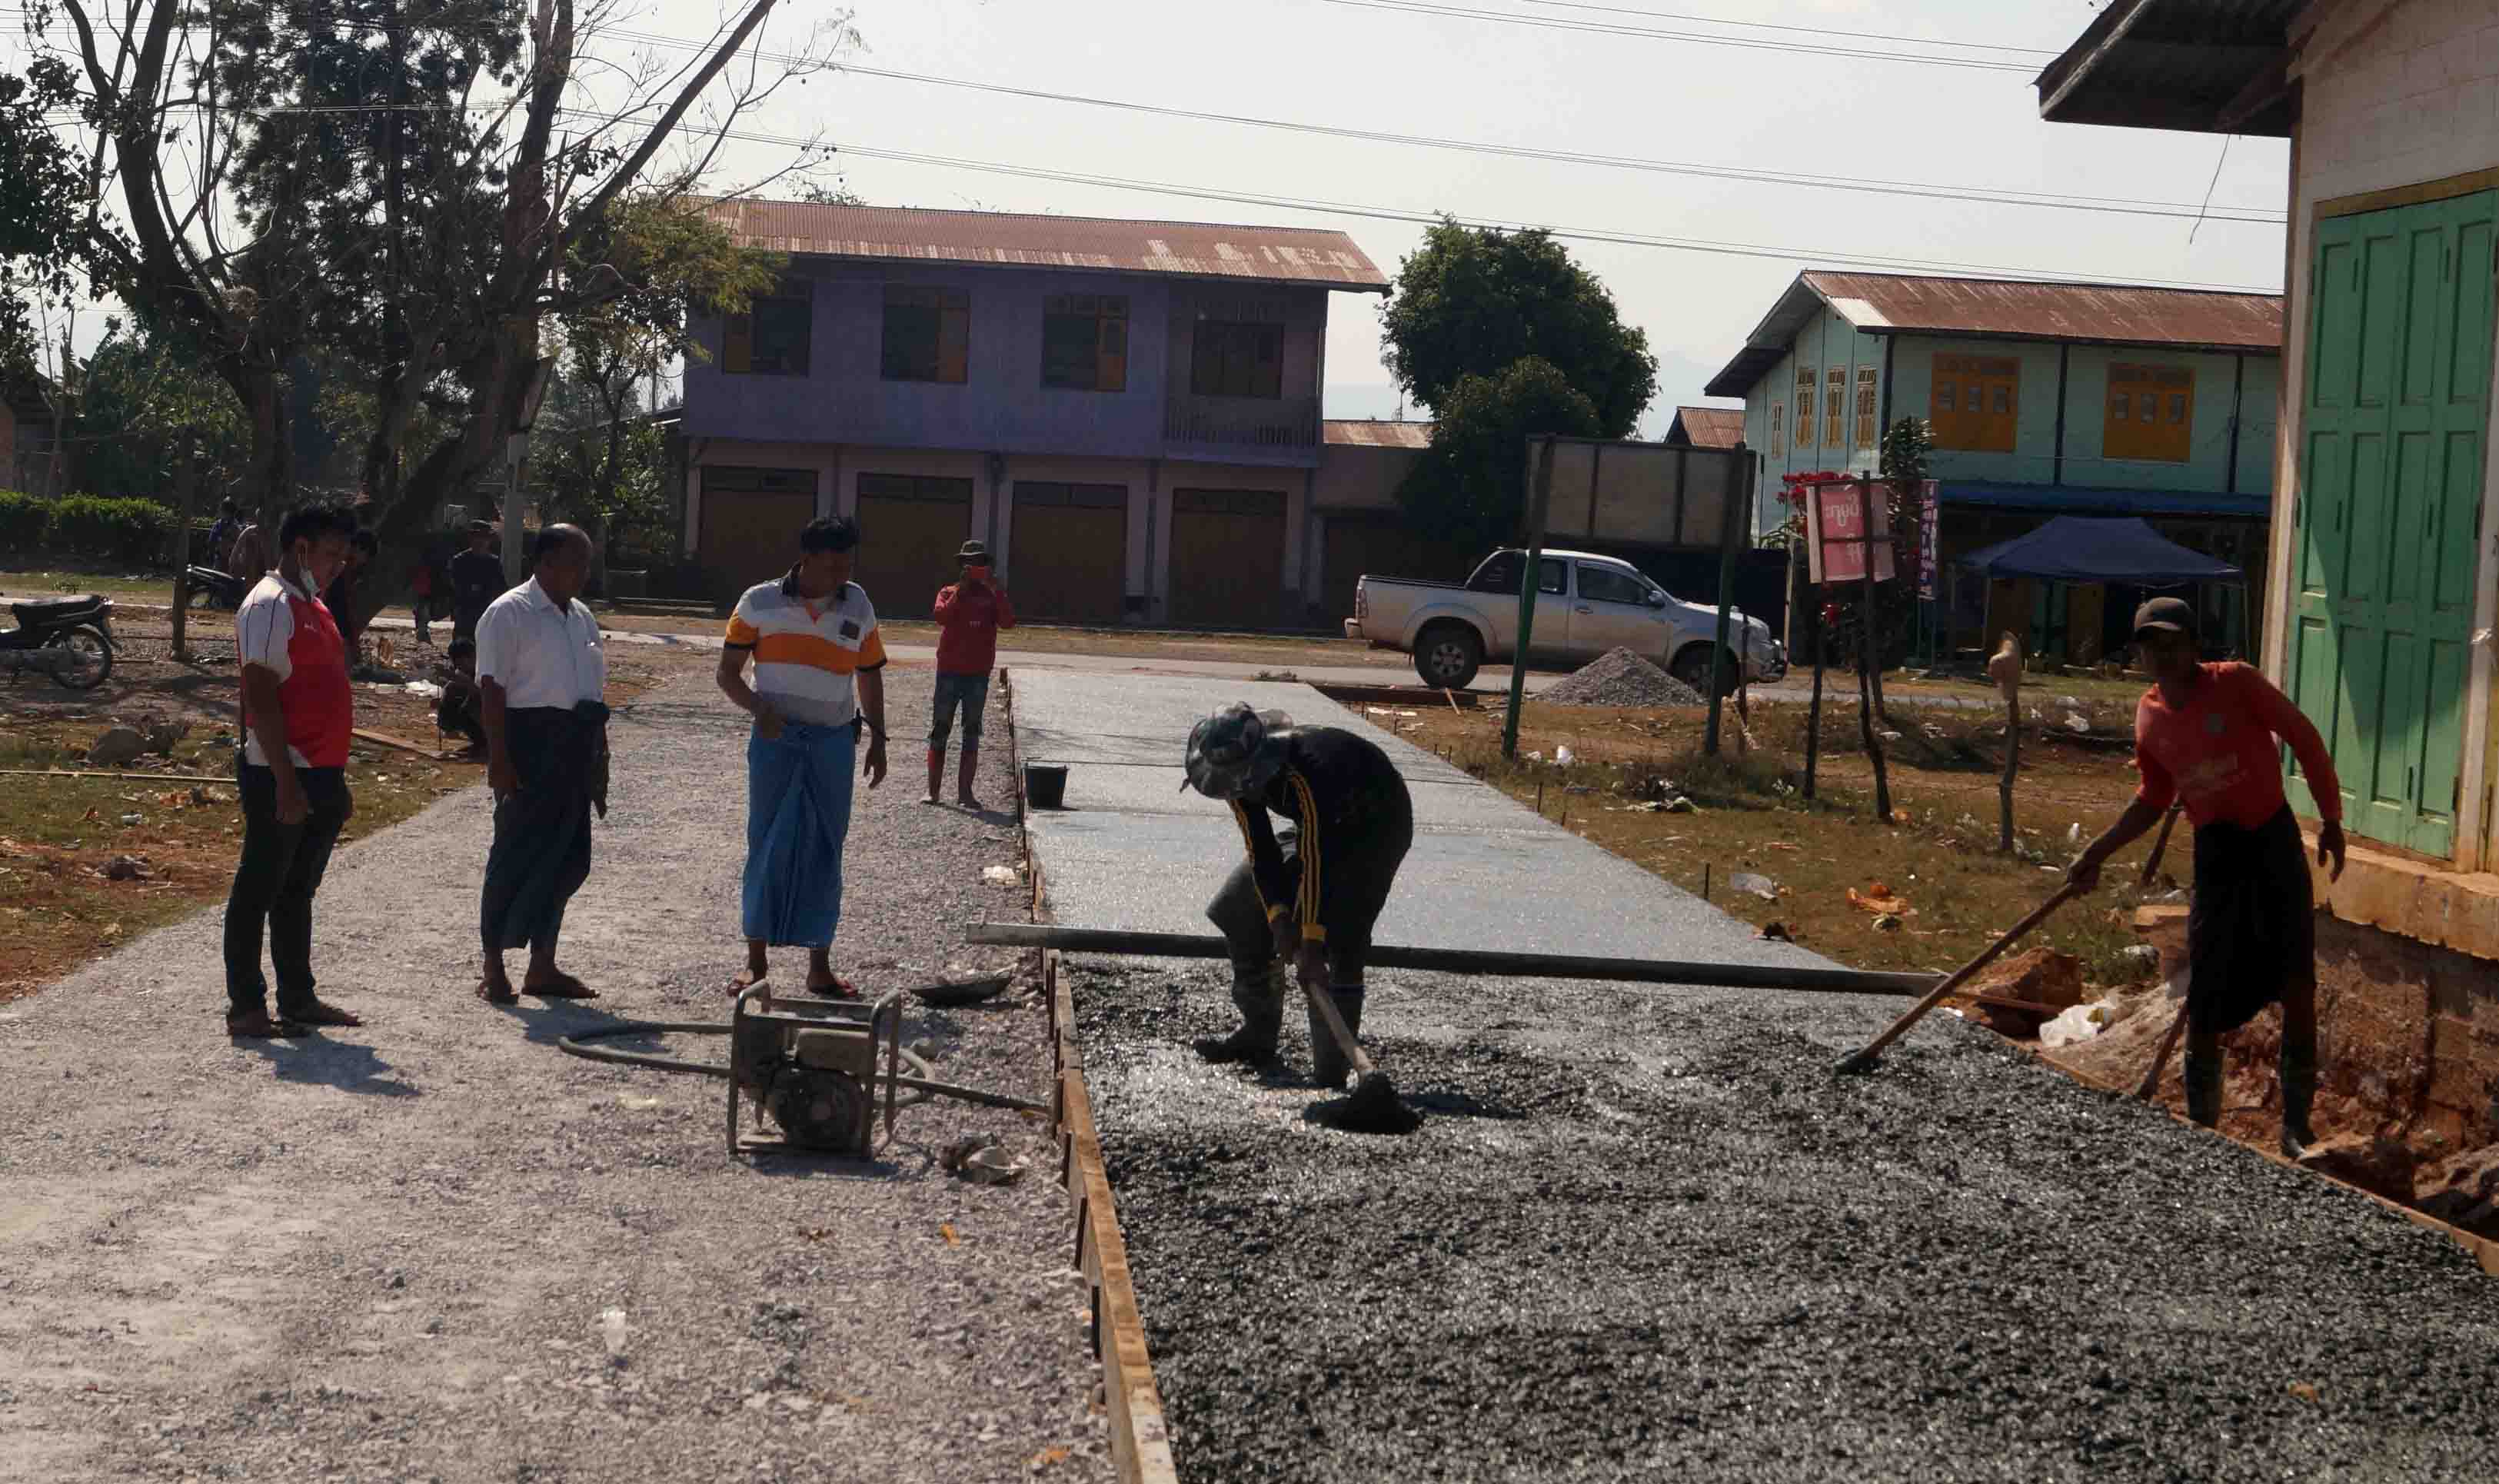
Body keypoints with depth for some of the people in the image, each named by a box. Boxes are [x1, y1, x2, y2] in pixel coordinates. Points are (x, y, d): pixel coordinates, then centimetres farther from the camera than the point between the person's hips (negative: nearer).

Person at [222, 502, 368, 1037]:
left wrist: (337, 781, 21)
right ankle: (245, 1007, 3)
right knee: (259, 891, -2)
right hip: (281, 777, -9)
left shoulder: (312, 608, 18)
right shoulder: (269, 606, -12)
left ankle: (298, 999, 21)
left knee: (298, 891, 14)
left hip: (320, 777, 9)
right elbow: (261, 699, -19)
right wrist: (287, 783, -23)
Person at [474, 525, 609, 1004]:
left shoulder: (581, 616, 17)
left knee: (567, 860, 9)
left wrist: (599, 760, 18)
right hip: (531, 743, -8)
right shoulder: (508, 613, -7)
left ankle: (543, 967, 19)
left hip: (575, 753, 8)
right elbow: (492, 691, -12)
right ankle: (494, 970, 4)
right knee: (517, 856, -4)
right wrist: (499, 759, -19)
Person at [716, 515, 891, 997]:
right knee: (768, 846, 1)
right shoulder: (760, 603, -1)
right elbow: (728, 673, 1)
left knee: (825, 853, 5)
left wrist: (877, 739, 14)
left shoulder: (857, 606, 7)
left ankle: (820, 965, 12)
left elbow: (870, 674, 18)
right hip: (775, 740, -2)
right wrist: (760, 709, -17)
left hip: (833, 743, 2)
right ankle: (756, 961, 10)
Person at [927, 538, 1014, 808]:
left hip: (979, 674, 1)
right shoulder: (949, 593, 6)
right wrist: (962, 588, -17)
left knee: (972, 736, 2)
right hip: (949, 671, -1)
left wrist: (995, 590, -15)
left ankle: (965, 792, 5)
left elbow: (1008, 622, -9)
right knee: (939, 731, 1)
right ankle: (933, 790, 6)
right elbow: (942, 616, -15)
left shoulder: (993, 596, 8)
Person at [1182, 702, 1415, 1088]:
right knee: (1244, 912, 5)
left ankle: (1332, 1075, -20)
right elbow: (1261, 852, -15)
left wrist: (1311, 944, -42)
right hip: (1321, 824, 8)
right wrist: (1280, 919, -25)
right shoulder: (1241, 776, -18)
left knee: (1338, 942, -22)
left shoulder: (1304, 774, -41)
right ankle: (1258, 1034, 20)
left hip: (1378, 822, -8)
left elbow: (1316, 860, -41)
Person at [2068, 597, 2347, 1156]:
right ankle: (2201, 1124, 20)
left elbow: (2305, 738, -6)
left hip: (2273, 838, -4)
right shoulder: (2149, 716, 3)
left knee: (2297, 983, -10)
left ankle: (2297, 1126, 1)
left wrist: (2331, 820, -6)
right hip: (2215, 852, 4)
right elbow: (2153, 799, 16)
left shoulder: (2237, 683, -13)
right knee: (2207, 1000, 6)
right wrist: (2099, 850, 8)